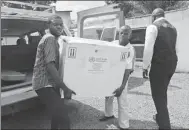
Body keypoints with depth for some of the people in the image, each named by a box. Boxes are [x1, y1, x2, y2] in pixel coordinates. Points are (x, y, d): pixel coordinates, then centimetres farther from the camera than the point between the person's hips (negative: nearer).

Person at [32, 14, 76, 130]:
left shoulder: (54, 39, 16)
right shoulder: (50, 39, -16)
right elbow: (50, 66, -26)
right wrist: (65, 88, -26)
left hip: (50, 83, 11)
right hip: (45, 84, -11)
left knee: (58, 113, 24)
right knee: (63, 117, -18)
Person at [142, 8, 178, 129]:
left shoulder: (153, 27, -9)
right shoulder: (173, 28, 15)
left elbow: (148, 49, -16)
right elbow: (176, 49, 17)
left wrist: (145, 67, -10)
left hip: (159, 65, -8)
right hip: (172, 64, 8)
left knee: (158, 95, 3)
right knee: (162, 92, 24)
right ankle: (160, 116, 40)